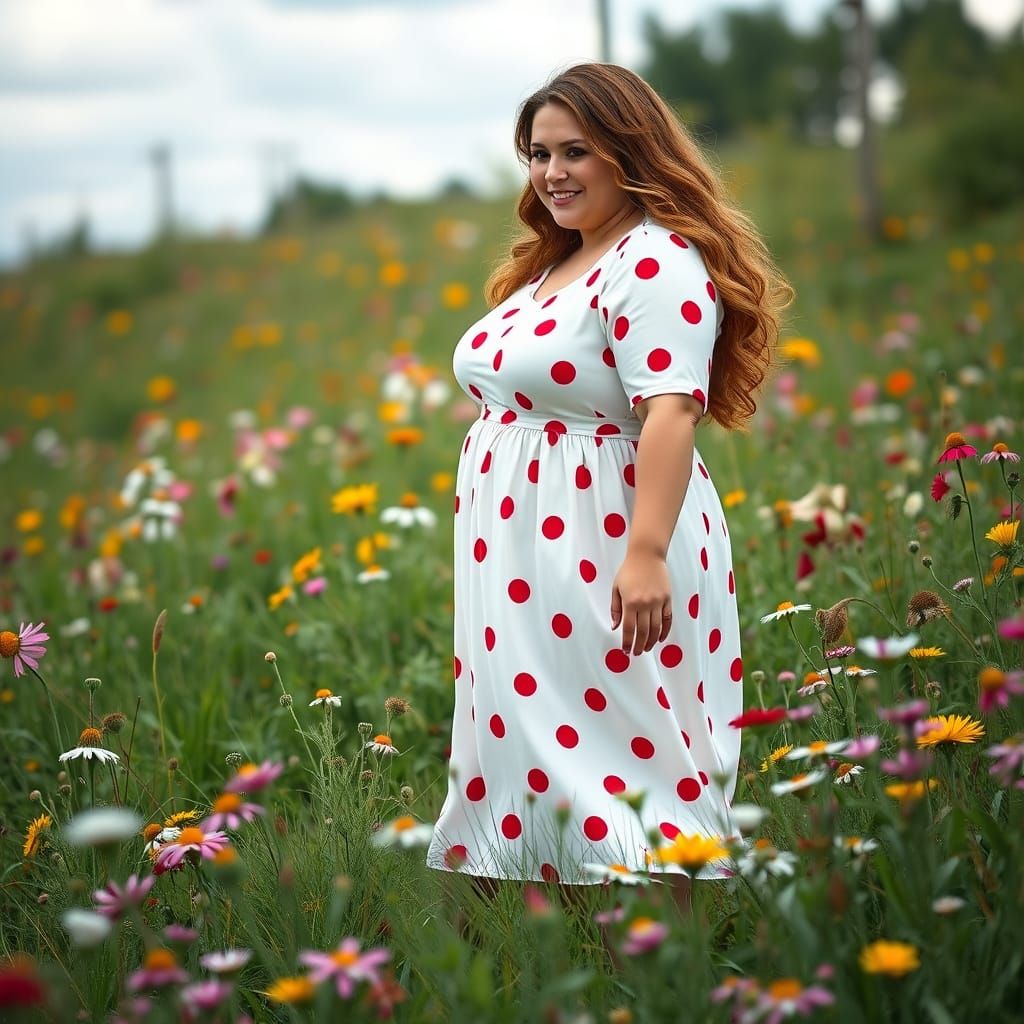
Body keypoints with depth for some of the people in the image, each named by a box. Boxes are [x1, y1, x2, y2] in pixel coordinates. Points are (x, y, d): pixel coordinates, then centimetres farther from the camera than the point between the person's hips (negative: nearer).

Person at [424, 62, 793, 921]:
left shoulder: (657, 261, -13)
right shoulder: (549, 264, 18)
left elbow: (672, 409, -24)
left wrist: (647, 554, -32)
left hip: (605, 553, -10)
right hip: (522, 558, 10)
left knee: (624, 760, -9)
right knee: (534, 745, 11)